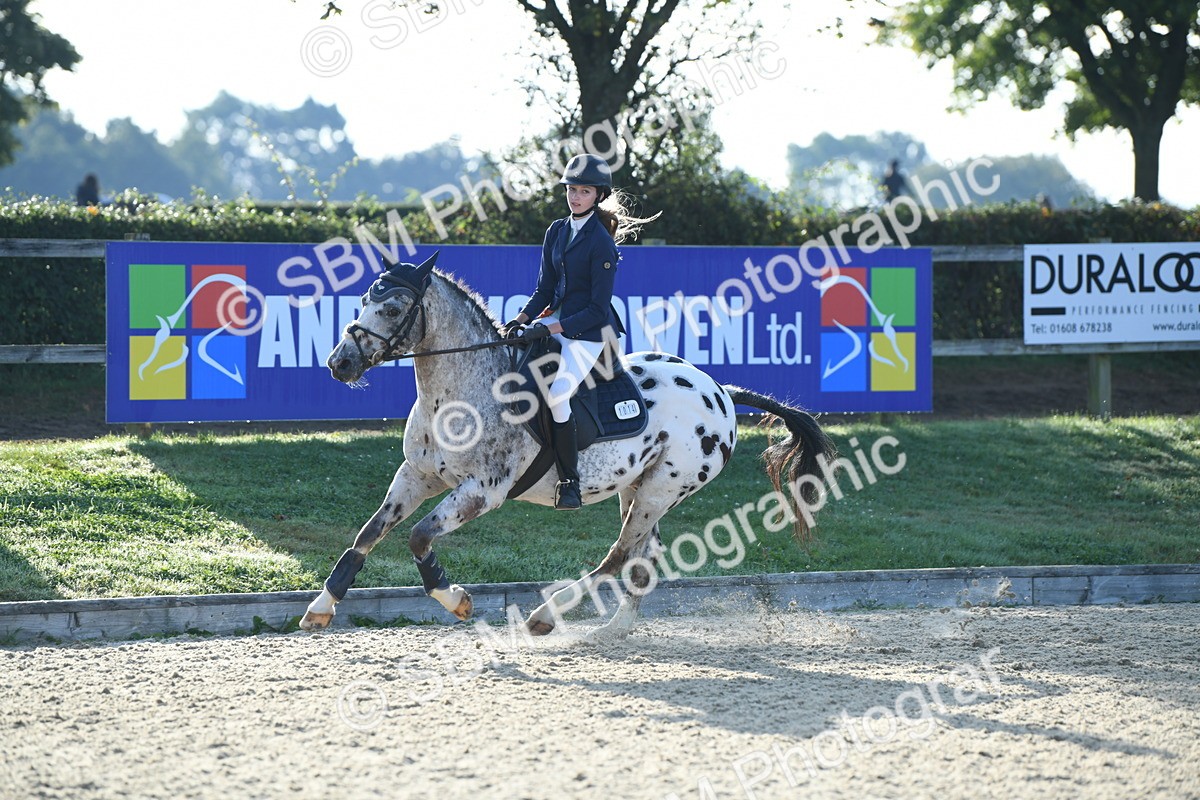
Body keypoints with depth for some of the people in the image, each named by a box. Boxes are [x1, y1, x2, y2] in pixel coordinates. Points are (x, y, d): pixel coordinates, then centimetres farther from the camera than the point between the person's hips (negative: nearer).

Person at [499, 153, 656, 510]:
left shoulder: (601, 243, -14)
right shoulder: (556, 232, 8)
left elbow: (597, 309, -16)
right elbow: (545, 289, 11)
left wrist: (548, 329, -21)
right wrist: (521, 320, -8)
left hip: (590, 331, -8)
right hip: (557, 319, 8)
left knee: (556, 394, -26)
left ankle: (570, 483, -17)